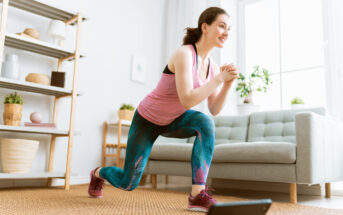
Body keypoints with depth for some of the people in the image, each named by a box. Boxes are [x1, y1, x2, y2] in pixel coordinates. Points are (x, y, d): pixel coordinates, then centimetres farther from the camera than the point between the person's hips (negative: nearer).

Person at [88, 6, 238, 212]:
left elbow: (215, 110, -8)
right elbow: (187, 101, -38)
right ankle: (98, 173, 41)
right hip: (148, 119, -5)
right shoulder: (184, 54, -30)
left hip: (173, 120, 6)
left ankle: (198, 194, -26)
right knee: (128, 183, 4)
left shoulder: (212, 65, -7)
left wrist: (229, 83, -22)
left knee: (206, 122, -29)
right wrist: (220, 78, -32)